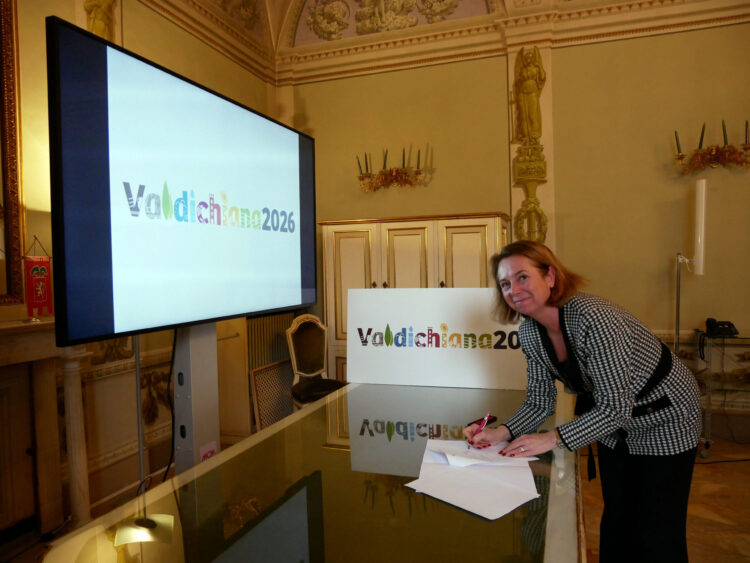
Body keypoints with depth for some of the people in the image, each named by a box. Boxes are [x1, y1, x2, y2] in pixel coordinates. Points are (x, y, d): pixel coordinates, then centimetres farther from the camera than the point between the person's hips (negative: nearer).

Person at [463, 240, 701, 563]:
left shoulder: (593, 317, -34)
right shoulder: (529, 332, -11)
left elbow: (616, 407, -33)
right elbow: (540, 402, -5)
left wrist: (553, 439, -34)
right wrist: (501, 433, -20)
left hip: (664, 418, -6)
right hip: (613, 426, 6)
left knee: (656, 536, 3)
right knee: (615, 521, 17)